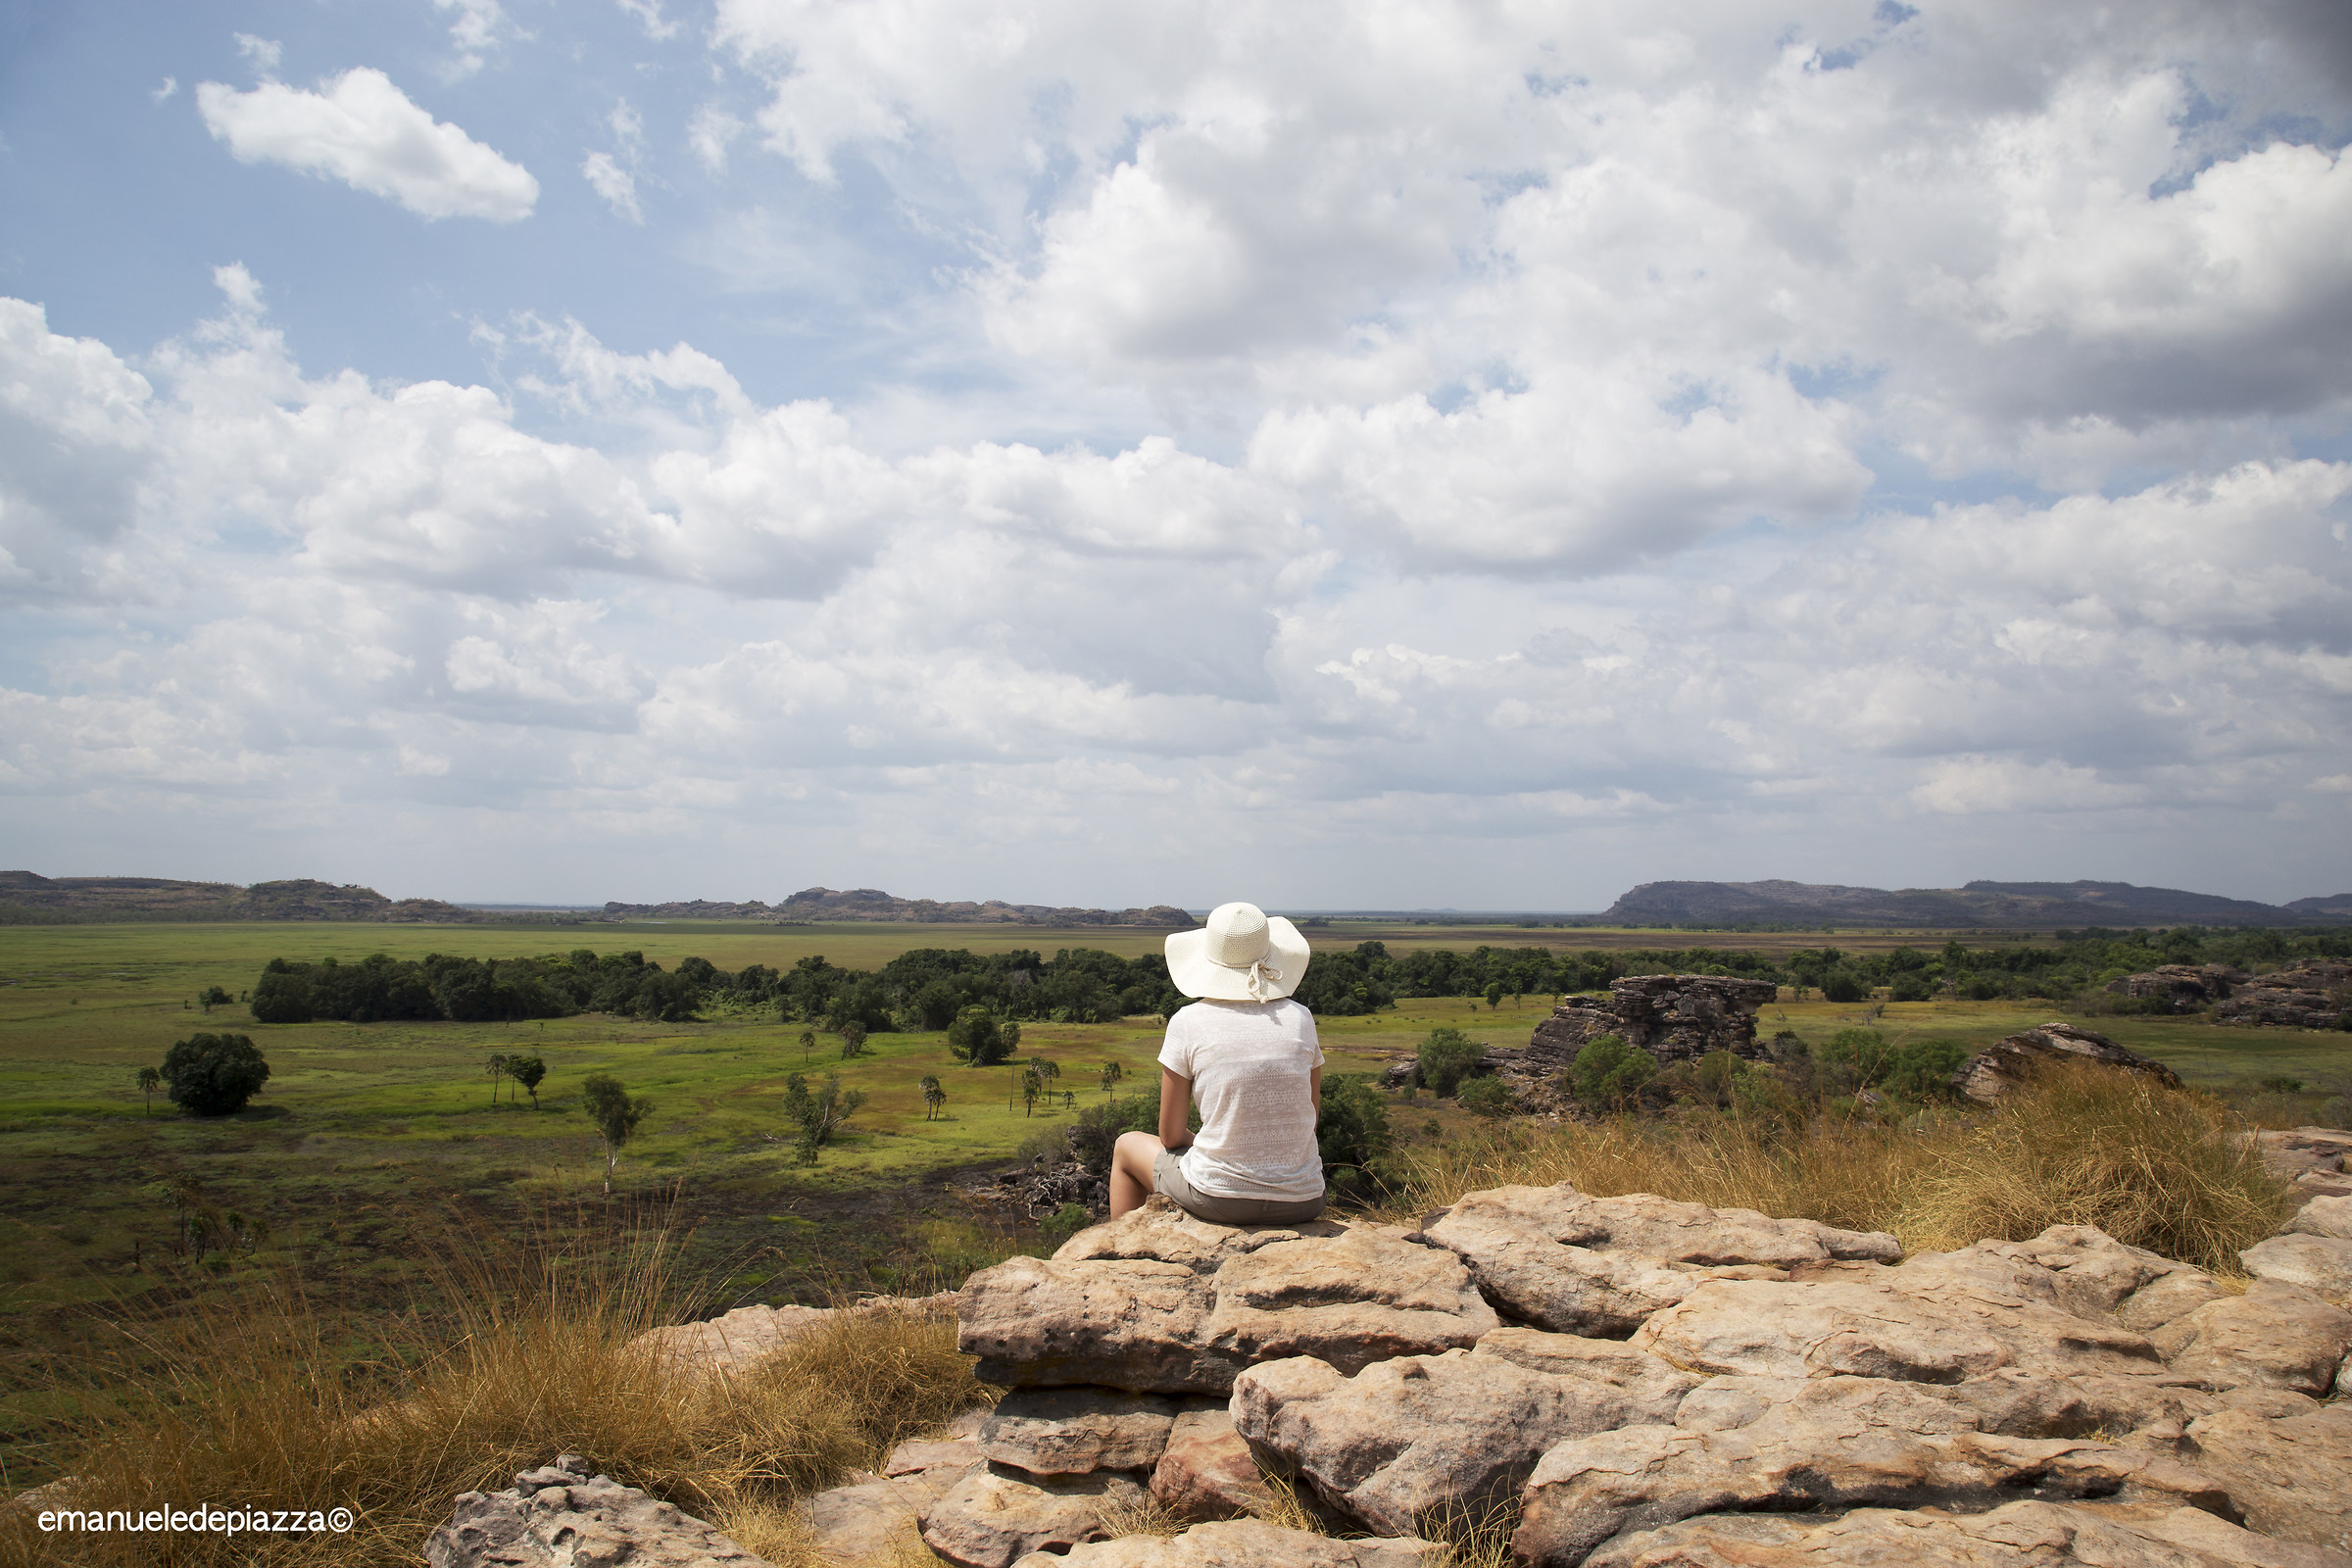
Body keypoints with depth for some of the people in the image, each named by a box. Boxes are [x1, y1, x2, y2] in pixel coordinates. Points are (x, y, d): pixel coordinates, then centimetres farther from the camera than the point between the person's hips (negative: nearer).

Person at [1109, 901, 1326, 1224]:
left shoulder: (1189, 1022, -7)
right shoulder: (1300, 1019, 0)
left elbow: (1170, 1136, -1)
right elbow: (1309, 1122, 8)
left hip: (1218, 1198, -3)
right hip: (1302, 1203, 3)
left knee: (1126, 1147, 28)